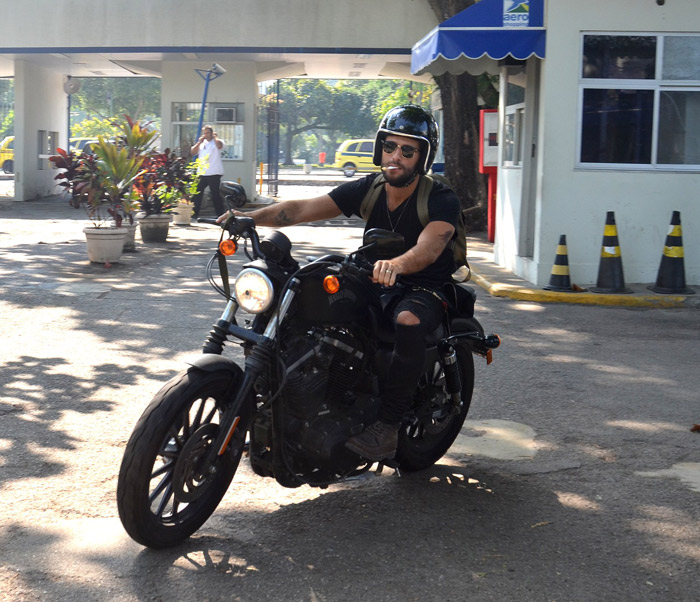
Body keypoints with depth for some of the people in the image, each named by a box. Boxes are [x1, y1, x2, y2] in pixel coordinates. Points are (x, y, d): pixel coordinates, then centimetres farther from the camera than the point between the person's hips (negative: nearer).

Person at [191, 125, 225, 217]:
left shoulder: (216, 142, 2)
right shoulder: (202, 143, 18)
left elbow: (219, 145, -22)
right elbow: (193, 152, 10)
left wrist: (215, 137, -6)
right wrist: (199, 142, 1)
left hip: (214, 173, -6)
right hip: (202, 173, 6)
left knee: (215, 194, -3)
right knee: (196, 193, 5)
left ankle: (220, 214, 4)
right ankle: (194, 213, 12)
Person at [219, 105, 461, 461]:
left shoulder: (442, 200, -15)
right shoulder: (368, 189, 0)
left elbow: (428, 248, -36)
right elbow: (304, 208, -10)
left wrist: (396, 264, -59)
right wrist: (251, 216, -26)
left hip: (424, 288, -6)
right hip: (374, 282, 6)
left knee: (408, 321, -39)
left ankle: (388, 423, -29)